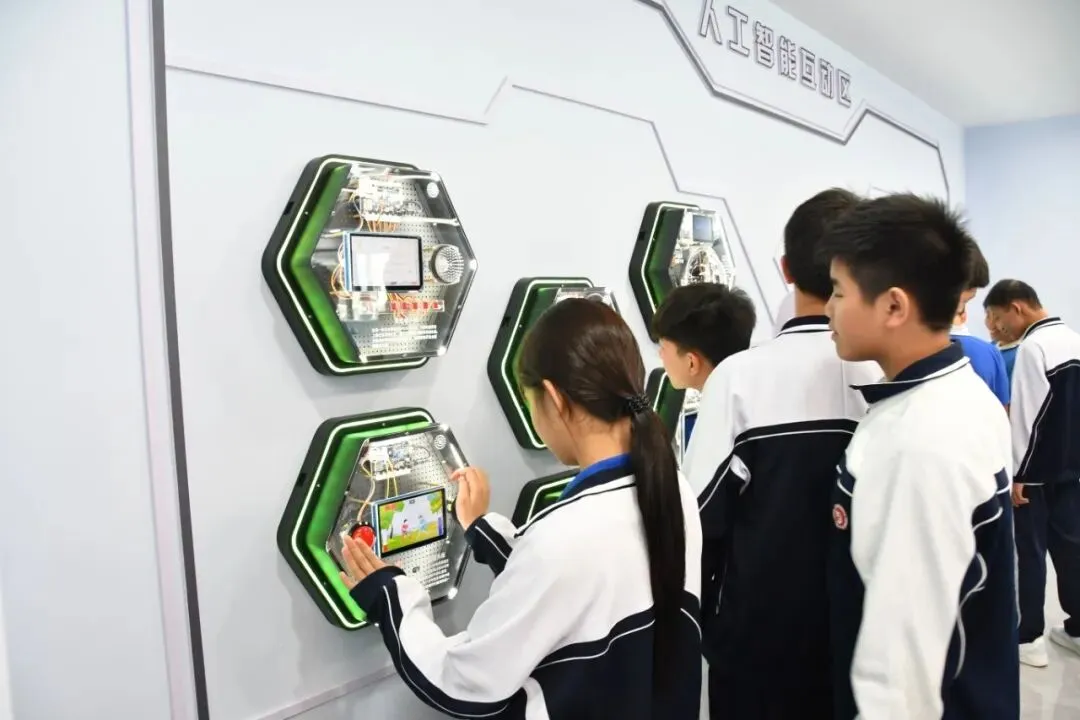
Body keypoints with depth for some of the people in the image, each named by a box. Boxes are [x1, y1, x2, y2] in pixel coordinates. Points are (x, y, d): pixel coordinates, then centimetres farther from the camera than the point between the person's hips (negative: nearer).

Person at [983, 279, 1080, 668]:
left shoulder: (1032, 347, -17)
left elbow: (1028, 416, -18)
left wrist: (1018, 474, -13)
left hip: (1037, 471, -8)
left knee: (1030, 550, 2)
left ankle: (1028, 637, 10)